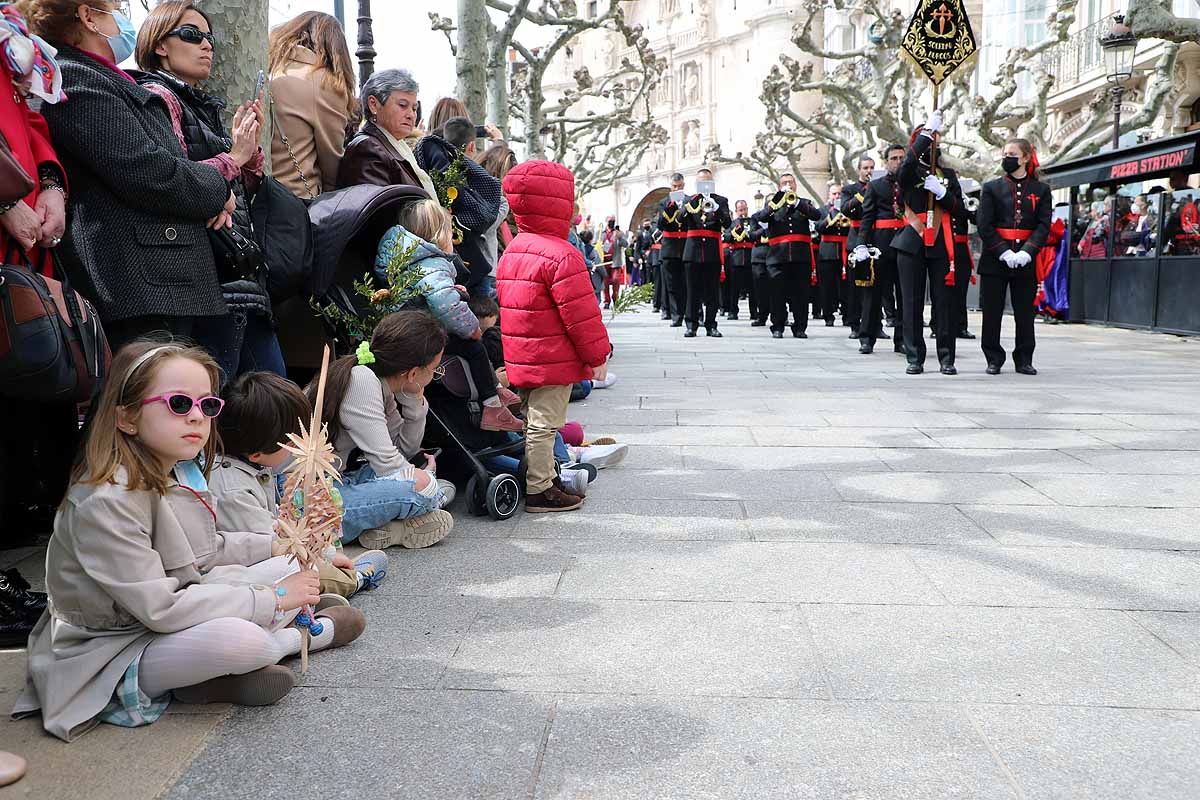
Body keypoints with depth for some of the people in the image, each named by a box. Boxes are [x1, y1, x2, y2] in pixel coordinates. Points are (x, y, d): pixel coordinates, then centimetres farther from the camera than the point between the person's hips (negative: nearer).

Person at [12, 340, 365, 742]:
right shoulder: (106, 502, -28)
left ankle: (216, 676, -2)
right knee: (238, 639, -33)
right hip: (112, 652, -9)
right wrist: (270, 598, -25)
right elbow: (160, 608, -30)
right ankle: (313, 633, -1)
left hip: (173, 619, 9)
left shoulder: (176, 472, 0)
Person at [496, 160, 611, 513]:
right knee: (544, 424, -2)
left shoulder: (512, 250, 11)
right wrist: (597, 354, -9)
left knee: (534, 419, 19)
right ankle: (540, 490, 5)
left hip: (522, 359, 9)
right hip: (553, 360, -9)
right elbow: (580, 313, -20)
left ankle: (545, 475, 32)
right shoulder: (561, 256, -19)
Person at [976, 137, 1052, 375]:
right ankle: (994, 360, 12)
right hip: (994, 259, 0)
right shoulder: (992, 188, 5)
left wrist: (1026, 252, -16)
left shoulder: (1041, 190, 7)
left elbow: (1044, 226, 0)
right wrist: (1004, 252, -14)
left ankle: (1024, 360, 17)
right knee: (992, 313, 2)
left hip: (1026, 260, 1)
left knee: (1025, 313, 5)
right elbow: (984, 226, -2)